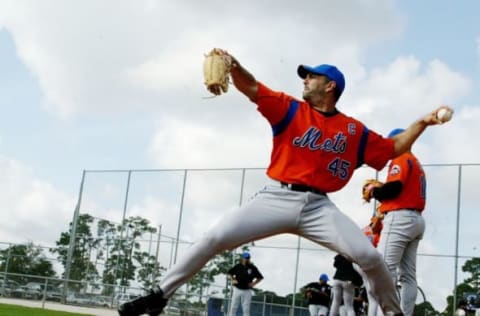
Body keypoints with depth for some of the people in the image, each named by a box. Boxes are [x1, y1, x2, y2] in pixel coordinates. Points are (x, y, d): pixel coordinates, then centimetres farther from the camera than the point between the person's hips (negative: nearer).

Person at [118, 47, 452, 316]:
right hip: (276, 198, -1)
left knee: (369, 256, -11)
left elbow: (392, 149, 20)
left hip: (319, 206, 1)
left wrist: (422, 123, 12)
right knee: (215, 238, -13)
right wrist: (233, 66, -27)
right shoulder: (290, 109, 6)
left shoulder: (354, 130, 12)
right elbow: (252, 88, -7)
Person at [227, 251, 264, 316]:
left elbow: (260, 277, 6)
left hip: (247, 291, -1)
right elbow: (229, 273, 14)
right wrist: (232, 280, -3)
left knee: (246, 309, 1)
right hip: (237, 290, 1)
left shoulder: (253, 268, -2)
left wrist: (254, 283, -8)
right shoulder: (237, 266, 2)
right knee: (233, 307, 4)